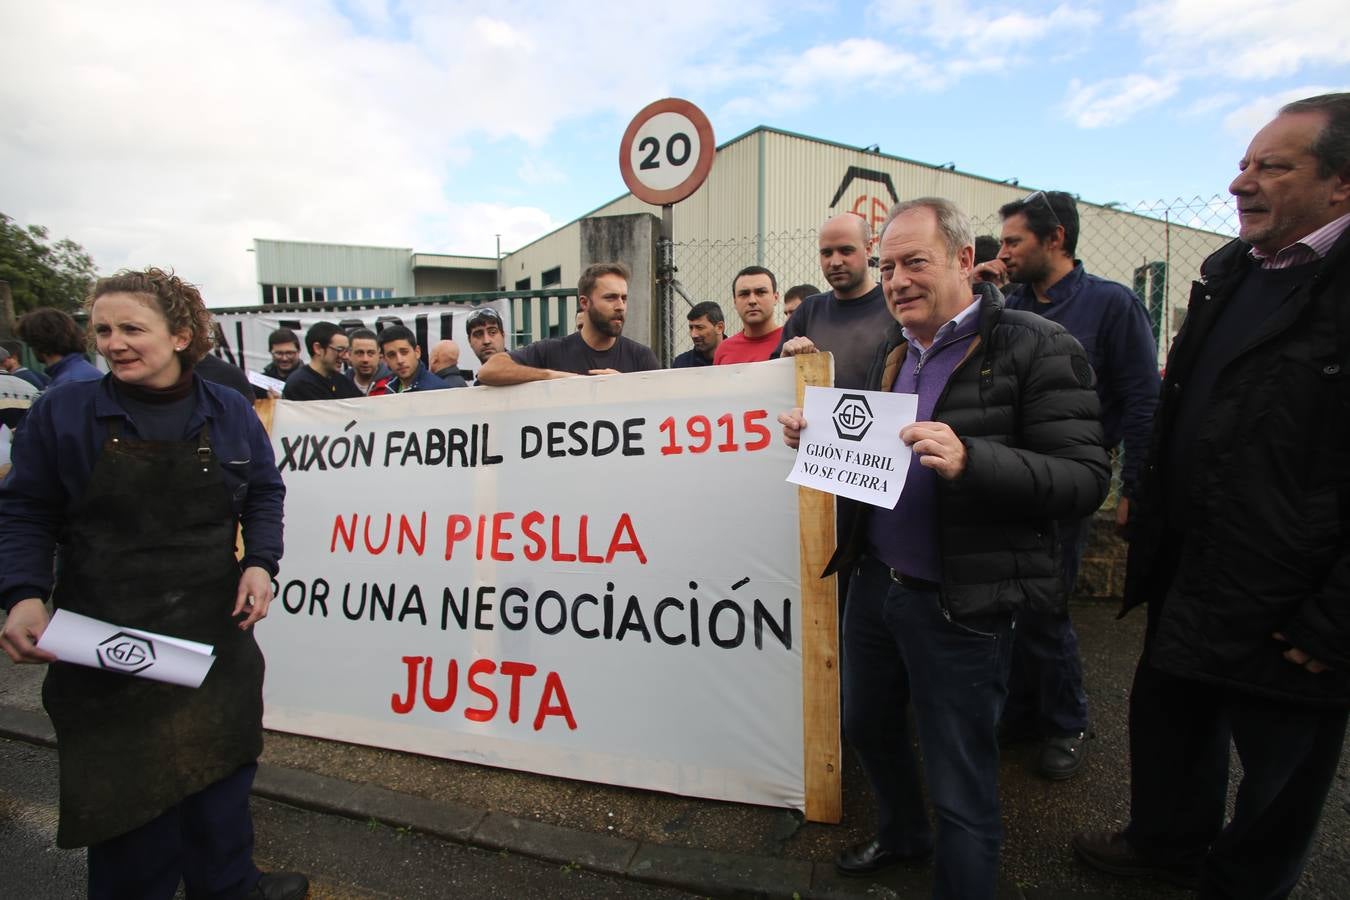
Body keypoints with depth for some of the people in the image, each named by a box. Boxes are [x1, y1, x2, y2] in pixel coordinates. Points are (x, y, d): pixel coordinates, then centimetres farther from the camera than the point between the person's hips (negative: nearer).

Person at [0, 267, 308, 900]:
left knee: (219, 762, 16)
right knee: (120, 782, 9)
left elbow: (263, 494, 7)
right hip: (103, 636, -2)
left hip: (216, 631, 2)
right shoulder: (61, 413, -5)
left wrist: (260, 563, -8)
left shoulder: (230, 413, 0)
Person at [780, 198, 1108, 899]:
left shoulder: (1036, 348, -12)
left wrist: (969, 460, -33)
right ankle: (901, 835, 53)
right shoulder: (891, 350, 10)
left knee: (961, 786, 8)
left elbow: (1085, 477, -18)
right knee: (866, 724, 25)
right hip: (874, 581, 8)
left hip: (960, 605, -7)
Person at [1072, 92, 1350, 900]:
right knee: (1168, 715, 24)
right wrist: (1149, 500, 12)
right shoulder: (1230, 271, 6)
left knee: (1279, 772, 16)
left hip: (1284, 604, -7)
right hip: (1189, 574, 8)